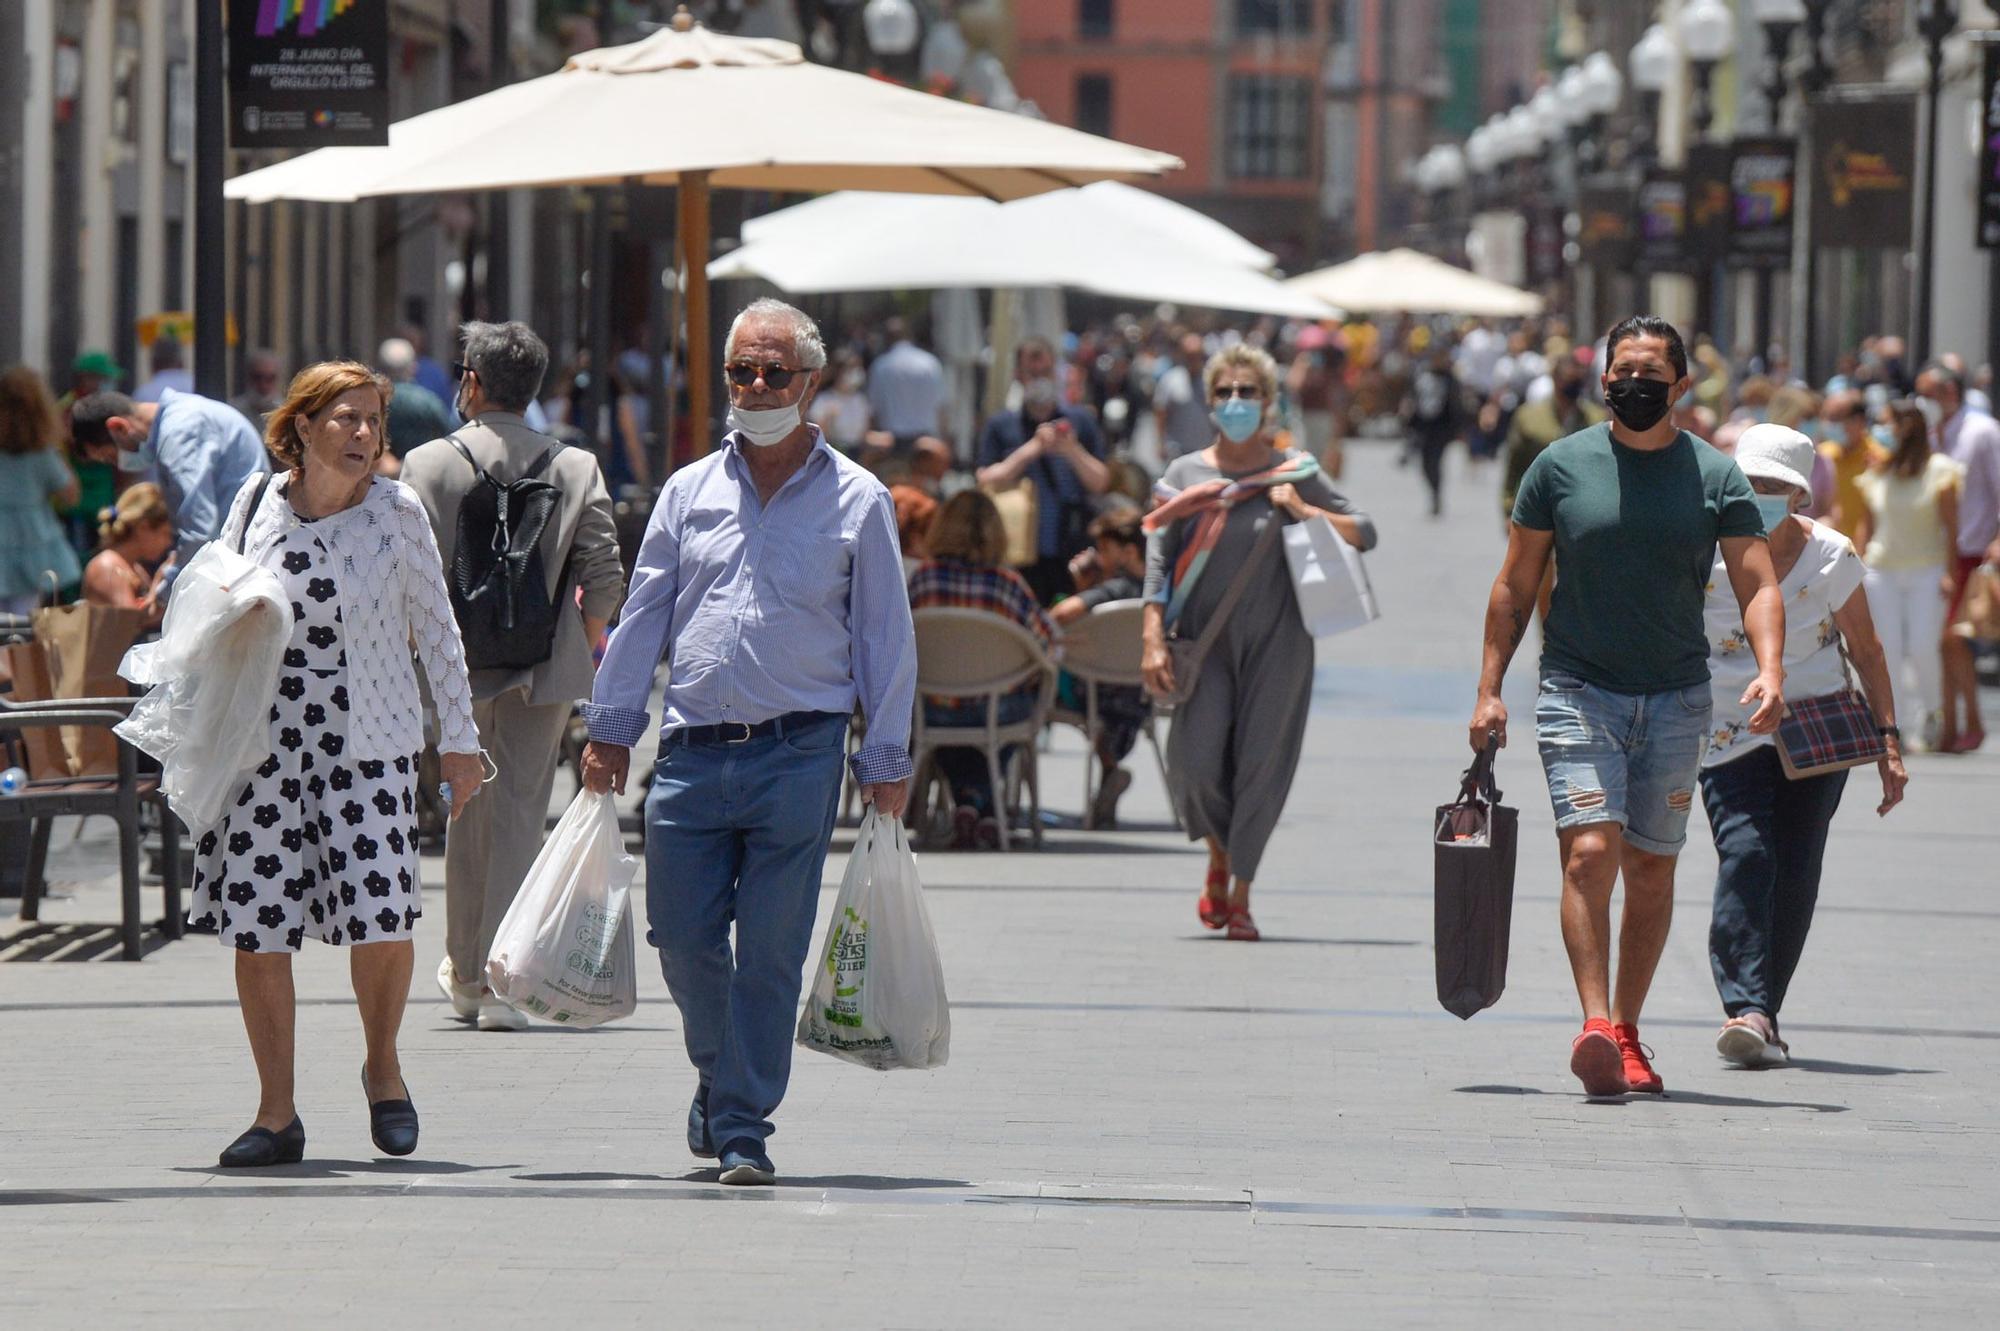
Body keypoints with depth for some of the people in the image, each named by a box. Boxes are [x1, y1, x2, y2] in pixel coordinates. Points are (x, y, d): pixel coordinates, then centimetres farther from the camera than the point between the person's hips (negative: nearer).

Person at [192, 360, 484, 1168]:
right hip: (262, 737, 2)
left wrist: (459, 739, 4)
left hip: (367, 739, -2)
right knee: (256, 924, -1)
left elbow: (436, 629, 6)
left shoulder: (396, 512, -1)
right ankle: (277, 1116, 10)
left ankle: (382, 1065, 15)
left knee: (380, 910, -14)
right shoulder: (256, 504, 3)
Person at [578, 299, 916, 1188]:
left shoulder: (856, 501, 4)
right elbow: (643, 616, 16)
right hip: (693, 750, 3)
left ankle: (742, 1127, 3)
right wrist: (610, 728, 11)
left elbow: (885, 640, 5)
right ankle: (722, 1078, 27)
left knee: (770, 952, -3)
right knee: (682, 937, 2)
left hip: (797, 755, -3)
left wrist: (886, 762, 2)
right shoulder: (689, 491, 12)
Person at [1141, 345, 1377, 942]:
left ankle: (1240, 896, 9)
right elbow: (1159, 561, 3)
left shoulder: (1295, 473, 4)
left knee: (1261, 765, -3)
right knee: (1197, 760, -11)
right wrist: (1153, 640, -7)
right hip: (1204, 638, 0)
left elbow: (1365, 533, 8)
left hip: (1277, 640, 0)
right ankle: (1218, 857, 19)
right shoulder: (1186, 474, 5)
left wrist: (1306, 512, -9)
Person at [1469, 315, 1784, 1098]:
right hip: (1578, 691, -2)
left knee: (1652, 867, 7)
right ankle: (1594, 1025, -24)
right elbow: (1515, 586, 7)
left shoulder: (1716, 477, 2)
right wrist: (1489, 689, 2)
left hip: (1676, 699, 2)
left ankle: (1626, 1032, 18)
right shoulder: (1562, 467, 1)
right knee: (1589, 852, -17)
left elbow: (1758, 586, -4)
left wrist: (1770, 671, -21)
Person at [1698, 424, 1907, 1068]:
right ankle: (1746, 1010, -27)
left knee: (1795, 873, -2)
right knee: (1744, 854, -19)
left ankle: (1762, 1017, 9)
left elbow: (1865, 651, 4)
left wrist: (1888, 741, 0)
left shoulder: (1831, 557, -6)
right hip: (1728, 734, -1)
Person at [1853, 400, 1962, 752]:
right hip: (1882, 571, 3)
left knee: (1923, 648, -8)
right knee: (1888, 650, -3)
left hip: (1927, 571, -3)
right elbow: (1866, 524, 13)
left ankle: (1932, 714, 16)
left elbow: (1951, 525, -2)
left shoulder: (1939, 470, -2)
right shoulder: (1875, 474, 7)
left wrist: (1950, 572, -8)